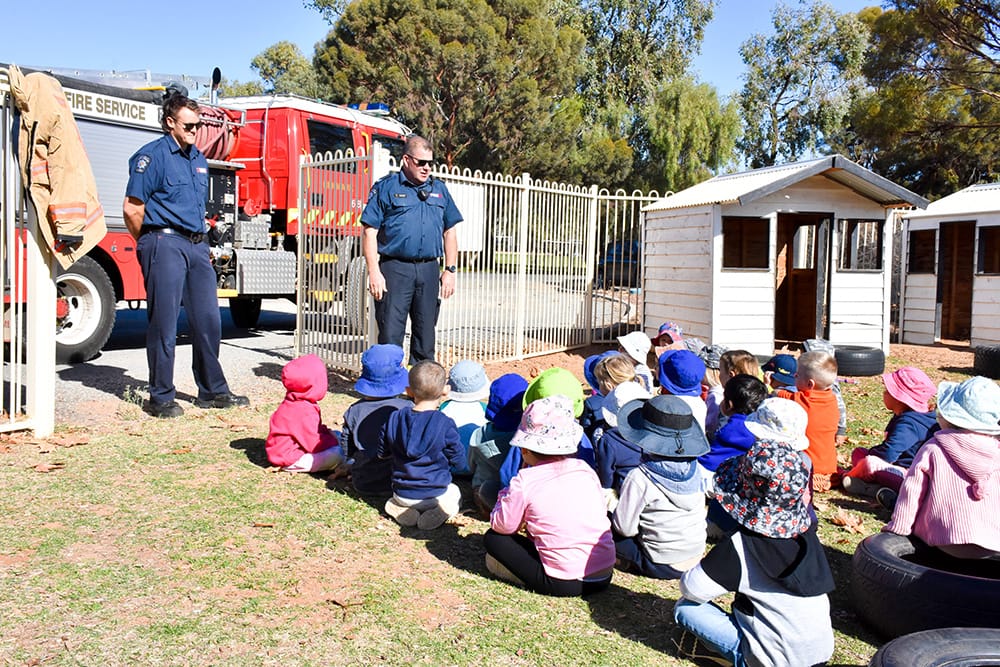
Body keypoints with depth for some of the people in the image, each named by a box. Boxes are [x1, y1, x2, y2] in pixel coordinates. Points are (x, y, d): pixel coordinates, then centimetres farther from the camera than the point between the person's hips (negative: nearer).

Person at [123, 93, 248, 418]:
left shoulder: (198, 158, 17)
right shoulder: (153, 155, -6)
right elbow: (132, 209, -10)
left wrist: (199, 240, 16)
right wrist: (150, 244, 1)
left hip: (196, 245, 7)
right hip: (165, 244, -7)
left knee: (208, 320, 9)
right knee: (164, 324, -2)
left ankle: (212, 391, 19)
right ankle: (161, 398, 8)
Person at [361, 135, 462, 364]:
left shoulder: (439, 189, 15)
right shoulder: (385, 188, 1)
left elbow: (449, 232, 17)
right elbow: (369, 232, -4)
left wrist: (450, 270, 9)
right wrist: (374, 272, -12)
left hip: (429, 269, 4)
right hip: (395, 269, -4)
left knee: (425, 332, 10)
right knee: (390, 333, -4)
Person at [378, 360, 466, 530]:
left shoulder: (394, 419, -8)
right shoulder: (445, 424, -19)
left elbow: (382, 454, 4)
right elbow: (459, 462, -9)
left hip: (402, 494, 3)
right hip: (434, 494, -3)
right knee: (455, 492, 30)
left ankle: (400, 508, 3)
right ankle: (442, 510, -3)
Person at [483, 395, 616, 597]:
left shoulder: (524, 482, -11)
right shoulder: (585, 469, 2)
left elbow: (501, 526, -2)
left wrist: (505, 495, 15)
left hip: (563, 585, -5)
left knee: (493, 539, 7)